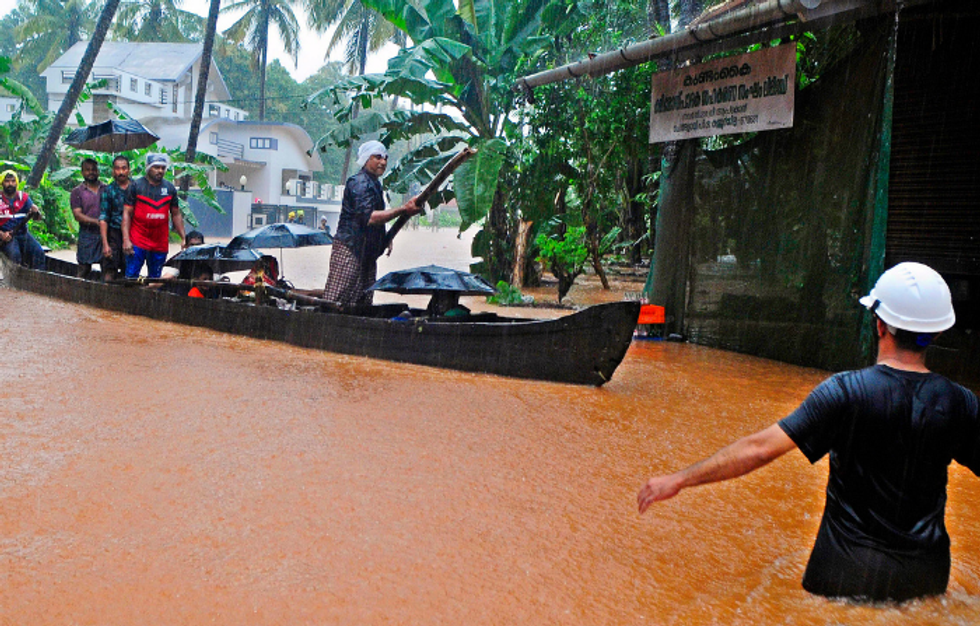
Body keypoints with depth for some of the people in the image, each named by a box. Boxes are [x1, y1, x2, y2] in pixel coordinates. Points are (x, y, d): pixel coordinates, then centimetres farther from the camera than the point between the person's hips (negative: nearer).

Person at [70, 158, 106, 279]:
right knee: (84, 269, 0)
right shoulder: (77, 192, 6)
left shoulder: (106, 189, 14)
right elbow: (77, 215, -4)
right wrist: (96, 222, -19)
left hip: (105, 235, 2)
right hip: (87, 236, -2)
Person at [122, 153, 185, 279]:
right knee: (131, 277, -4)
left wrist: (183, 238, 6)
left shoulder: (170, 188, 11)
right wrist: (126, 239, -11)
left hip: (160, 244, 3)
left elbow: (176, 214, 15)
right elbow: (127, 213, -2)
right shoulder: (136, 186, 1)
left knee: (155, 279, 9)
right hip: (137, 243, -3)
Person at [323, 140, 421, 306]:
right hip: (349, 249, -10)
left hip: (367, 252, 10)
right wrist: (403, 210, -28)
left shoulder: (374, 183, 20)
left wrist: (385, 239, 19)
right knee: (335, 300, -11)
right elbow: (369, 217, -26)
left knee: (363, 304, 8)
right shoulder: (359, 183, -11)